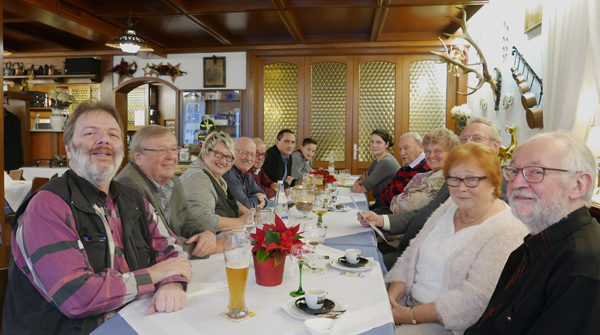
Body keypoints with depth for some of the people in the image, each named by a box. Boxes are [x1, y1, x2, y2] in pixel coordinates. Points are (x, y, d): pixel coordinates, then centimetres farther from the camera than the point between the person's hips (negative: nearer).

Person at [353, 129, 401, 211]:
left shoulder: (386, 162, -20)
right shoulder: (378, 161, 10)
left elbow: (363, 189, -17)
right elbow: (360, 179, 11)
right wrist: (356, 185, -10)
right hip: (379, 204, 9)